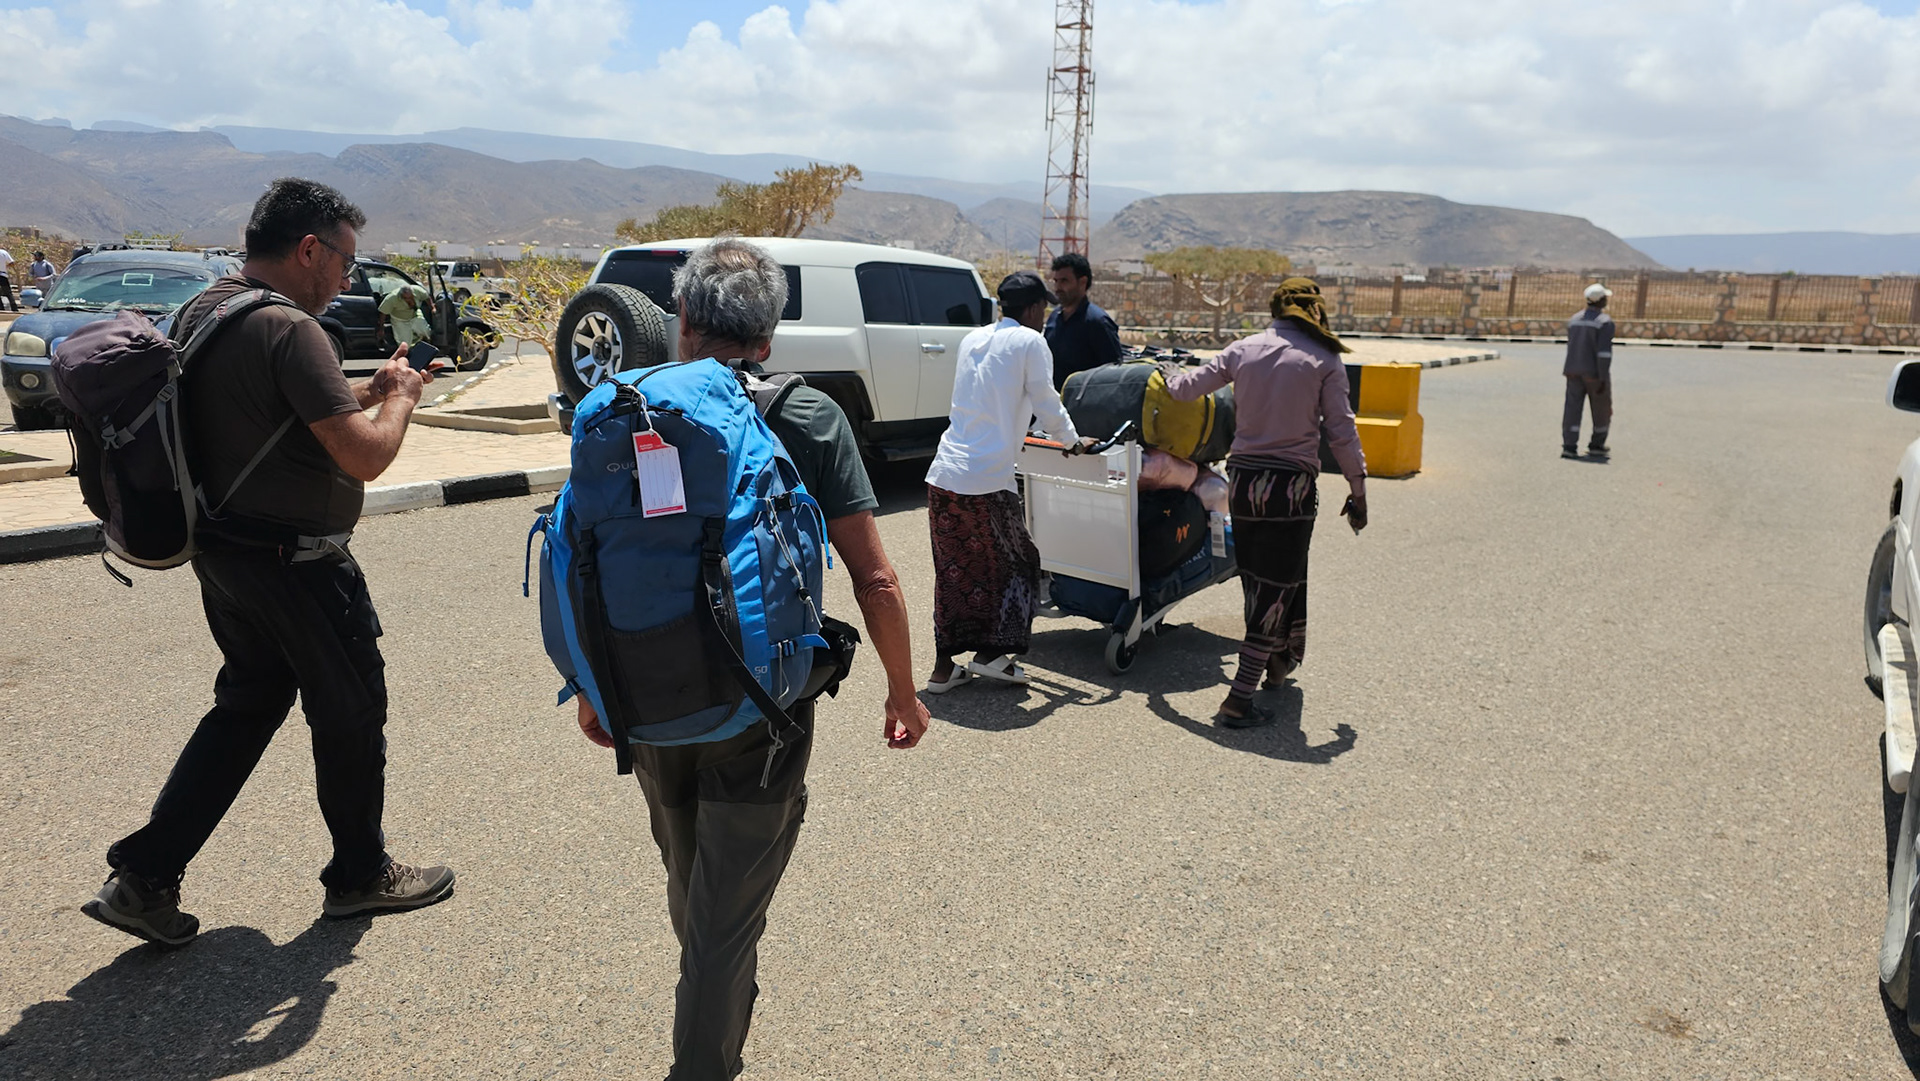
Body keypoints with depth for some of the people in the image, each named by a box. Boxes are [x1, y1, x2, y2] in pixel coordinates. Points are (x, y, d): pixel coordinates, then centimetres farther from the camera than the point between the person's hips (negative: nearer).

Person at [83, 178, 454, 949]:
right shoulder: (288, 330, -22)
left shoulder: (199, 312, 8)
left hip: (220, 547, 9)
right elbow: (365, 457, -27)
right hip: (294, 560, -9)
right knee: (350, 711, 9)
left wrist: (365, 393, 10)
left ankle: (144, 875, 19)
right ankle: (359, 874, 25)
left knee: (247, 705, 20)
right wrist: (399, 398, -8)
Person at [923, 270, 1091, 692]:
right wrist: (1073, 441, 18)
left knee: (953, 569, 14)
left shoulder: (972, 339, 17)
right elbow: (1047, 405, 0)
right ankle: (990, 653, 12)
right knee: (1016, 563, 13)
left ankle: (944, 666, 17)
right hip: (987, 481, -6)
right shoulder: (1029, 342, -2)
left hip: (943, 474, 6)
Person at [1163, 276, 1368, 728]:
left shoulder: (1243, 350, 4)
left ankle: (1279, 661, 40)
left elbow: (1186, 388, 8)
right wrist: (1358, 491, 6)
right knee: (1277, 586, 2)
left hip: (1243, 478, 4)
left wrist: (1172, 374, 32)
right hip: (1293, 484, -4)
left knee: (1256, 581, 20)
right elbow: (1341, 432, -4)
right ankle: (1239, 698, -2)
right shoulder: (1325, 360, -4)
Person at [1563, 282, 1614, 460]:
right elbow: (1604, 352, -18)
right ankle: (1597, 445, 20)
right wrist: (1603, 378, -18)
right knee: (1602, 409, 12)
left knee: (1573, 408, -1)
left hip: (1574, 371, 5)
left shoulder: (1574, 320, 10)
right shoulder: (1605, 322, -11)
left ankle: (1569, 446, -10)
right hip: (1595, 373, -5)